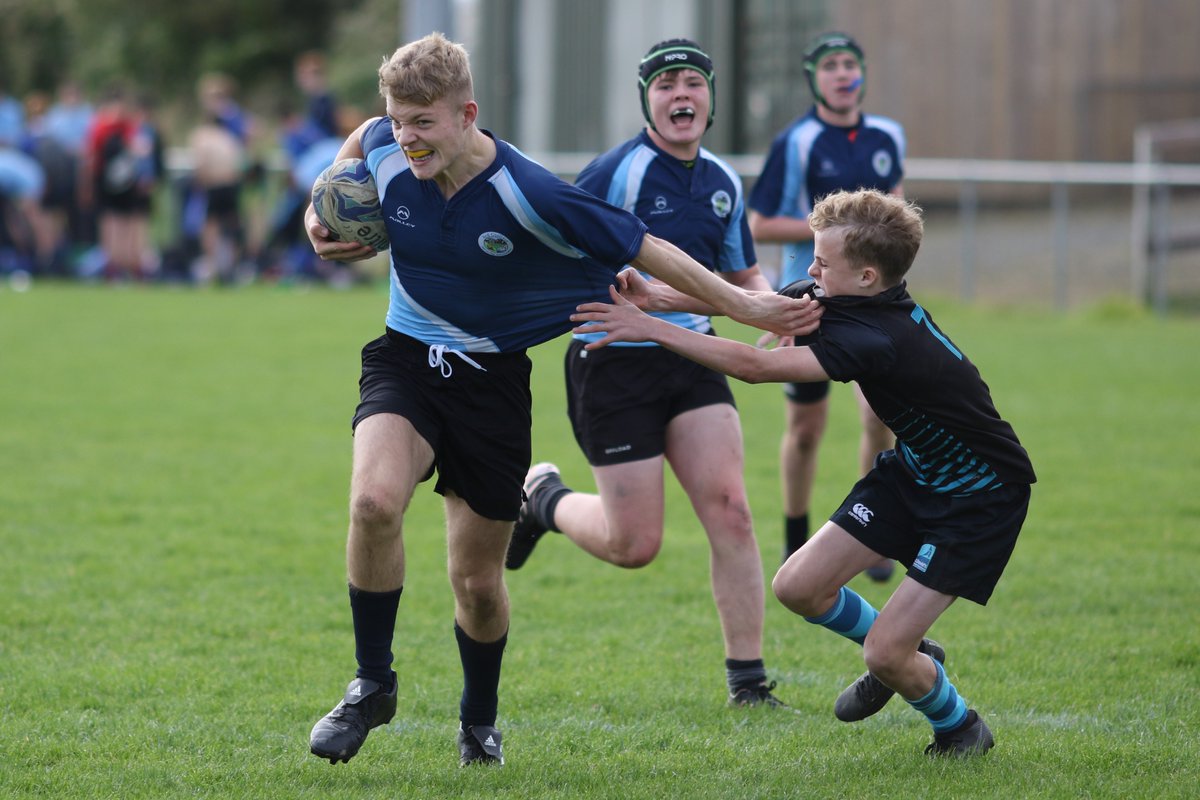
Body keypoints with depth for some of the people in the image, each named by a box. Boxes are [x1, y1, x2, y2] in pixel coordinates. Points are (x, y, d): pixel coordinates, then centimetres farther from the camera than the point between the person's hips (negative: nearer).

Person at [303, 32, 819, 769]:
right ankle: (372, 685, -9)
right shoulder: (386, 151, -11)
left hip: (492, 377, -2)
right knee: (374, 501, -28)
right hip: (407, 358, 2)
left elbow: (643, 249, -15)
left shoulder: (529, 197, -24)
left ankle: (480, 721, 35)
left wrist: (743, 305, -10)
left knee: (478, 580, 4)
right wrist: (321, 213, 4)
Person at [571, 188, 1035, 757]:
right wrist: (652, 296, -14)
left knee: (885, 653, -12)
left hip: (980, 497, -9)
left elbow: (753, 365, -39)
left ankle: (959, 726, 19)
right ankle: (909, 657, 26)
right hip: (913, 470, 9)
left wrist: (651, 329, -37)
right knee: (799, 587, 1)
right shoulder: (845, 303, -9)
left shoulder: (880, 340, -34)